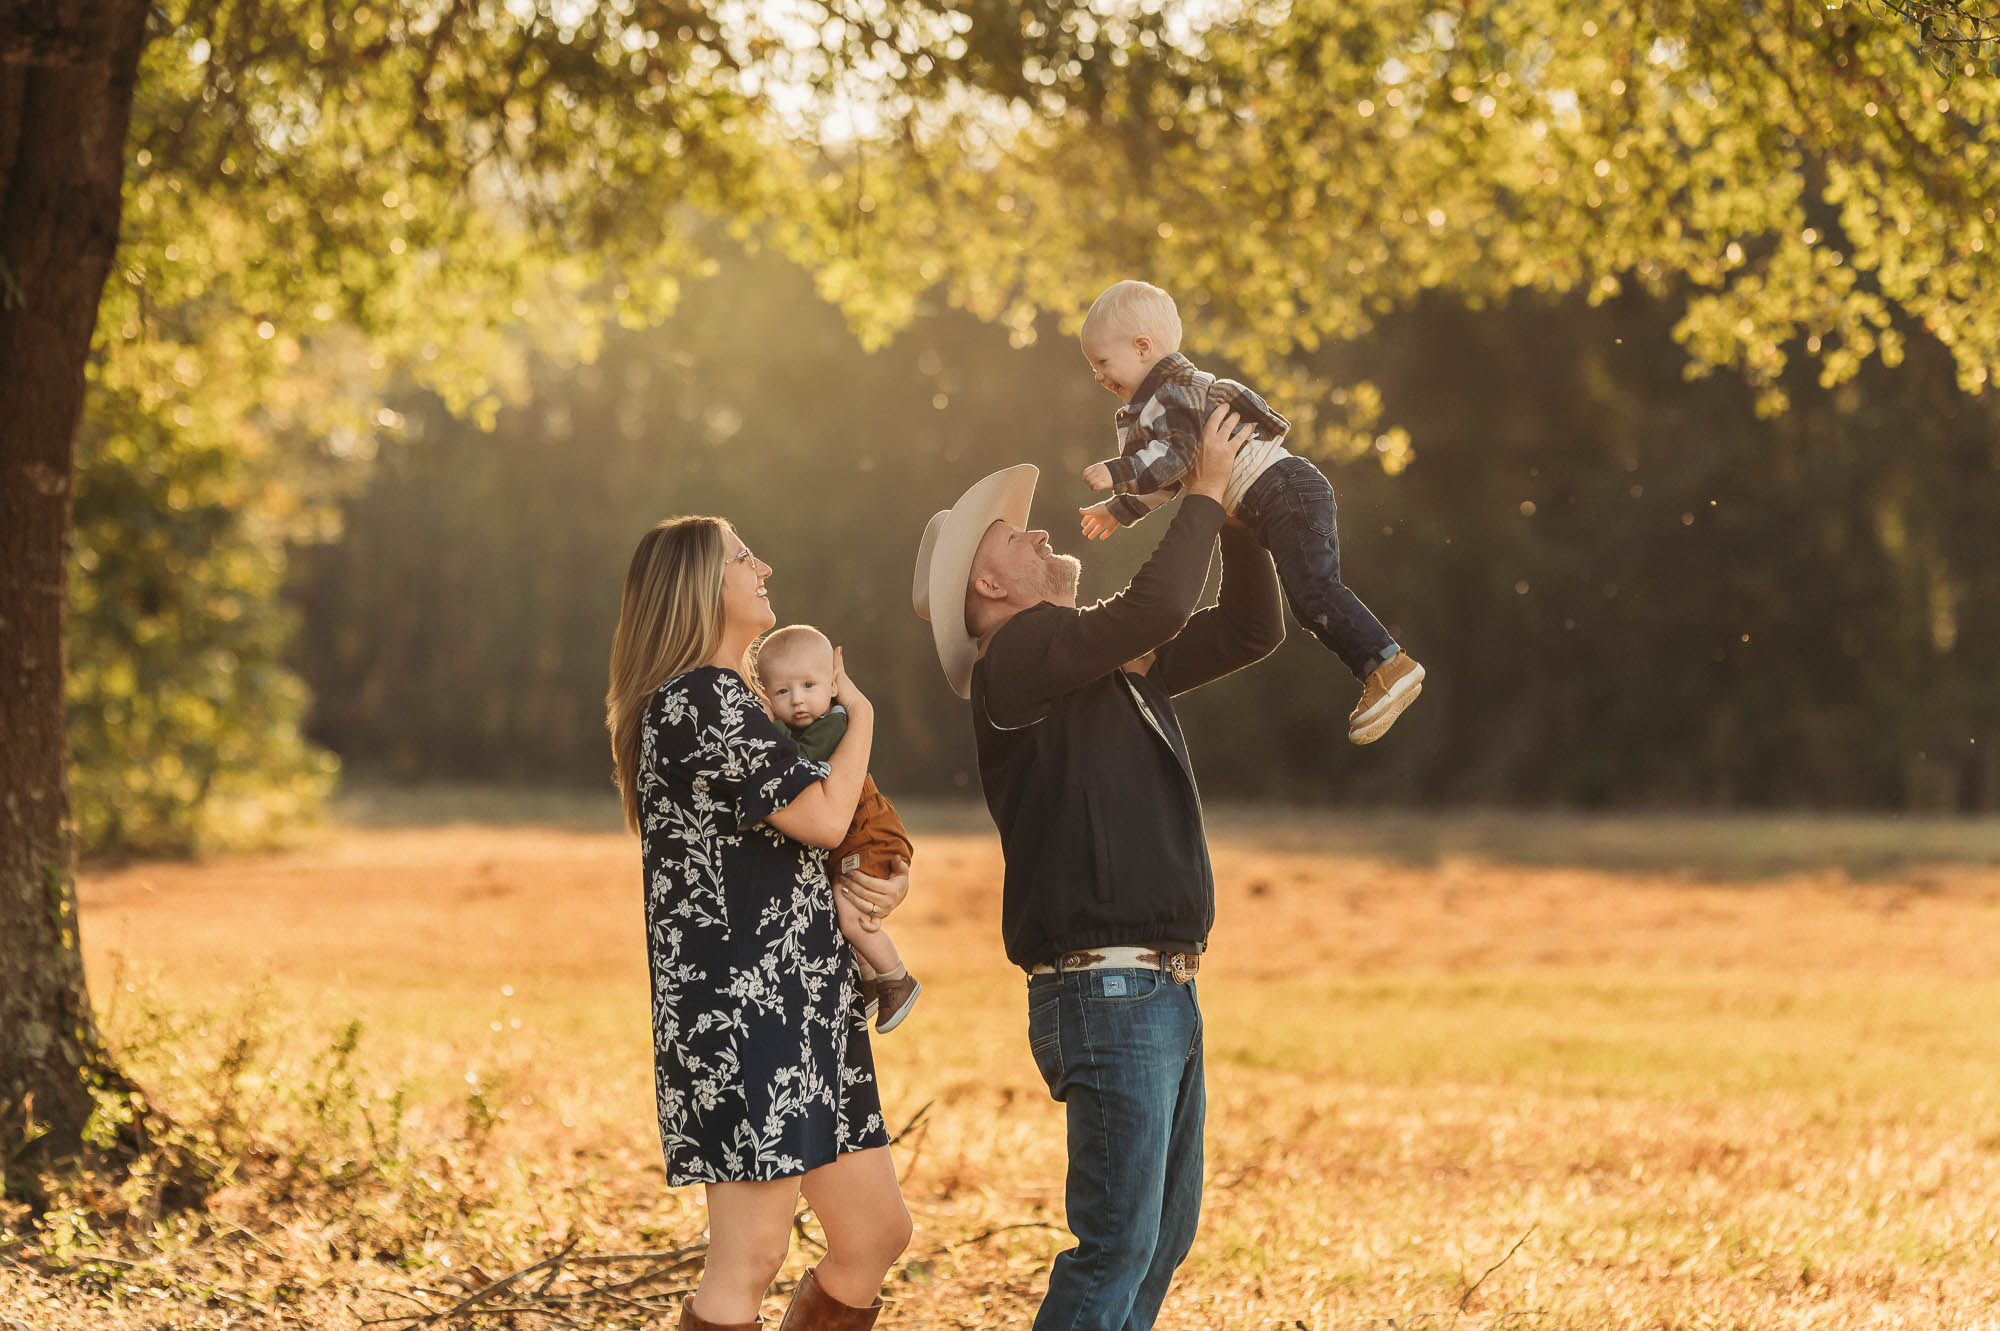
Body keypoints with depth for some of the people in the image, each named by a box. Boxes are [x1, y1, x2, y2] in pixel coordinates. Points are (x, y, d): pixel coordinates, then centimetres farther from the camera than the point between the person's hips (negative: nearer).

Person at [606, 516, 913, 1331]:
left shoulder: (736, 706, 22)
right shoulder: (700, 700, -11)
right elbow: (825, 816, -17)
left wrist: (888, 880, 5)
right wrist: (858, 713, 1)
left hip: (802, 1010, 11)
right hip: (740, 1009, -10)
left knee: (875, 1234, 11)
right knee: (750, 1257, -10)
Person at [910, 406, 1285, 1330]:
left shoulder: (1124, 664, 17)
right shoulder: (1019, 658, -10)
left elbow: (1252, 629, 20)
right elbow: (1155, 604, -23)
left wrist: (1237, 509, 9)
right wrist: (1203, 494, -10)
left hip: (1164, 993, 9)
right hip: (1106, 996, -9)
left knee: (1164, 1233, 13)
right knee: (1119, 1241, -13)